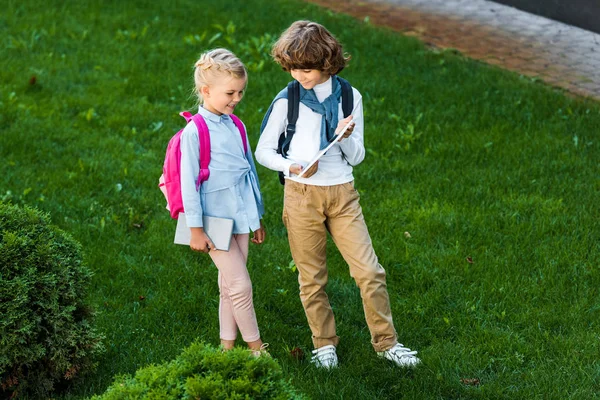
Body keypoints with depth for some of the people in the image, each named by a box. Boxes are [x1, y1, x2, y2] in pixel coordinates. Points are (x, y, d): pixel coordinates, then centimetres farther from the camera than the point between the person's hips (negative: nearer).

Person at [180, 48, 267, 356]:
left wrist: (257, 217, 20)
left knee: (229, 286, 12)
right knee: (240, 286, -5)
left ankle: (227, 346, 20)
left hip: (240, 215, 6)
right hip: (215, 219, -6)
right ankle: (256, 348, 6)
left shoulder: (235, 125, 8)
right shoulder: (194, 131, -12)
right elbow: (188, 181, -11)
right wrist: (195, 228, -12)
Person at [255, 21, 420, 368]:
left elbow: (356, 157, 6)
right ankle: (324, 343, 23)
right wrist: (291, 166, -17)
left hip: (342, 193, 1)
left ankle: (386, 342, 11)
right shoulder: (287, 100, -3)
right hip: (302, 194, -1)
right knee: (312, 277, 7)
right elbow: (264, 150, 3)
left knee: (369, 271, -3)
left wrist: (346, 137, -16)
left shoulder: (349, 97, 1)